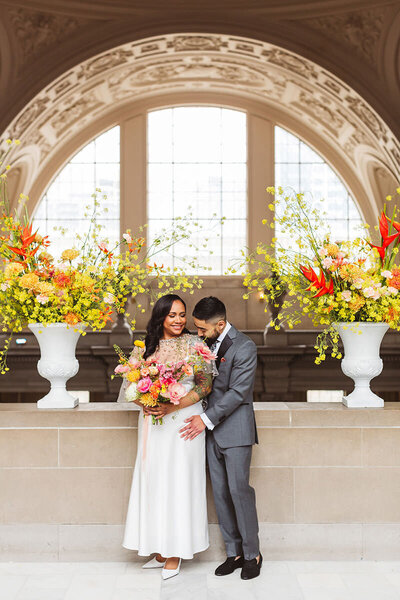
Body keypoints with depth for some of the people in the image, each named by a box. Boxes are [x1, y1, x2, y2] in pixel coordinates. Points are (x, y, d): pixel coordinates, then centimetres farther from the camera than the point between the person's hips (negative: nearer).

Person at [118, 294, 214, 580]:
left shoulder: (194, 344, -3)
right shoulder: (146, 347, 7)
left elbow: (205, 385, -7)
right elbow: (131, 382, 9)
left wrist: (173, 407, -18)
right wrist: (146, 404, -12)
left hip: (183, 421, -4)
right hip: (153, 422, 4)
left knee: (179, 480, -1)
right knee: (154, 479, 7)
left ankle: (175, 555, 8)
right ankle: (162, 550, 18)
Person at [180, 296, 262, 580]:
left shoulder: (245, 348, -15)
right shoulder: (207, 342, 6)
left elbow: (238, 392, -16)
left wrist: (207, 419, -16)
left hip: (235, 428, -6)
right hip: (212, 429, 7)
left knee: (239, 490, -3)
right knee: (220, 492, 9)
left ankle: (252, 553, 12)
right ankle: (233, 552, 20)